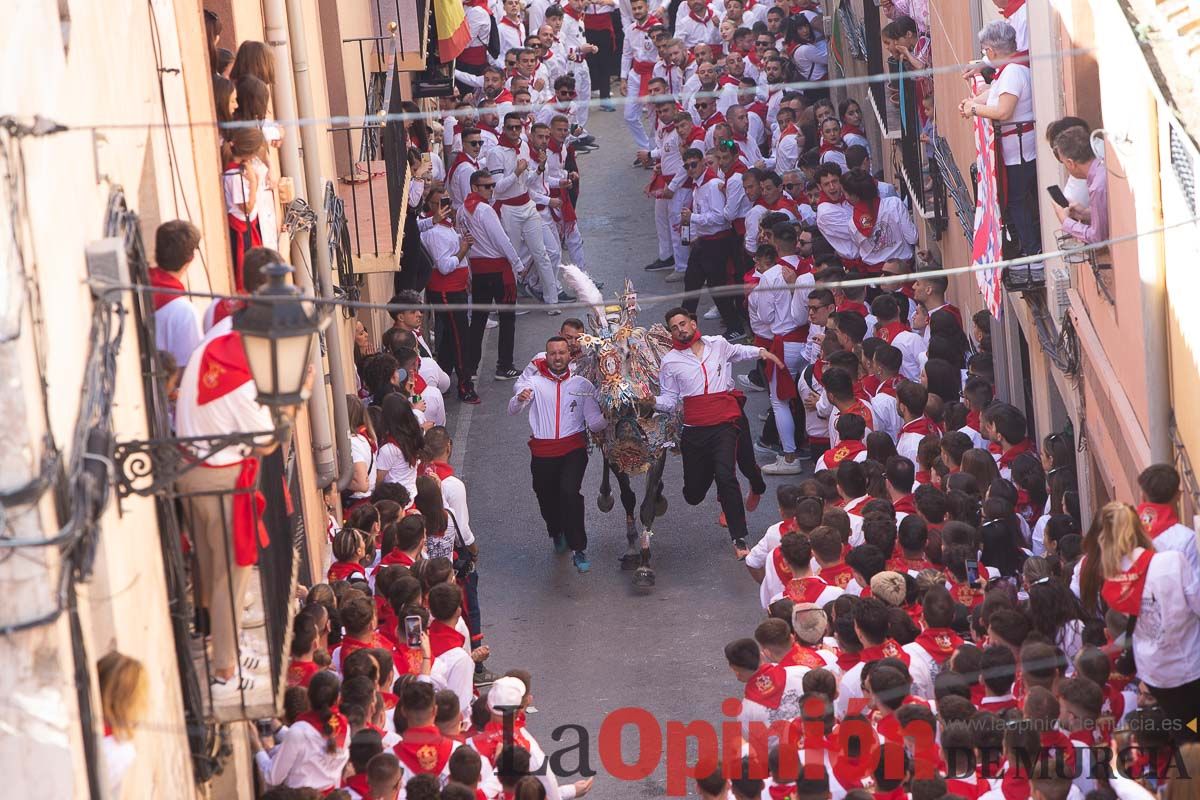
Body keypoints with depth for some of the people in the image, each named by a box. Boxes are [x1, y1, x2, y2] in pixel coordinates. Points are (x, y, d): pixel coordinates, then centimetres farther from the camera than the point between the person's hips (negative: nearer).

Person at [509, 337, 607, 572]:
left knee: (569, 492, -24)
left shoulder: (582, 384, 4)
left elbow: (594, 422, 1)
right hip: (543, 452, 1)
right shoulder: (535, 383, 2)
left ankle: (579, 550, -15)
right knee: (547, 499, 12)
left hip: (573, 449, -1)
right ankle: (557, 533, 47)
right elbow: (512, 411, -9)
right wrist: (519, 399, -32)